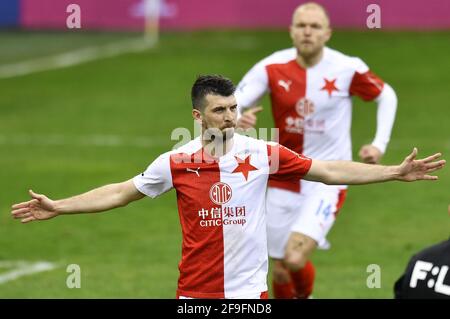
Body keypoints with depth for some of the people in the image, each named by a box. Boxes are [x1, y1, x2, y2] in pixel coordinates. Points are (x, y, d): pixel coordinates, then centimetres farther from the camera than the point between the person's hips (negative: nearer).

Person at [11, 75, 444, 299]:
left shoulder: (263, 154, -3)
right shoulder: (176, 163, -2)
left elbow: (331, 171, 1)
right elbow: (122, 192, 8)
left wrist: (396, 172, -3)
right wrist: (59, 207, 4)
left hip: (249, 292, 0)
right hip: (195, 292, 0)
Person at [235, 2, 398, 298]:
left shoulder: (347, 69, -11)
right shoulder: (273, 67, -9)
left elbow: (387, 96, 7)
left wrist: (380, 144, -3)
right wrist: (237, 118, -39)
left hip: (328, 179, -2)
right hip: (284, 179, 2)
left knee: (295, 259, -20)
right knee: (281, 271, 6)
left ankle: (304, 296, 14)